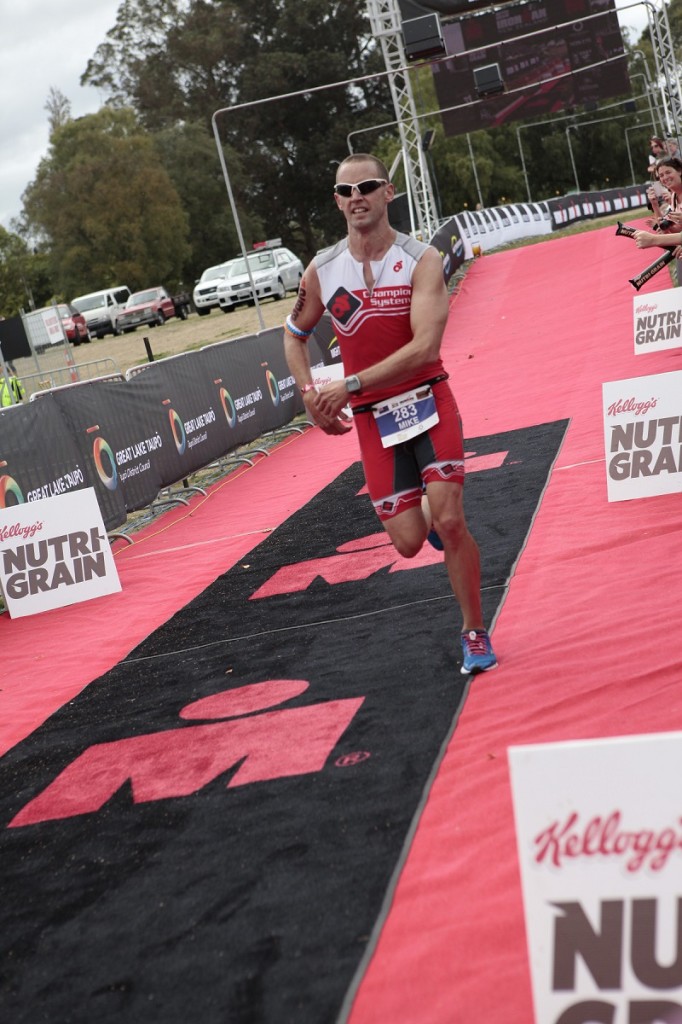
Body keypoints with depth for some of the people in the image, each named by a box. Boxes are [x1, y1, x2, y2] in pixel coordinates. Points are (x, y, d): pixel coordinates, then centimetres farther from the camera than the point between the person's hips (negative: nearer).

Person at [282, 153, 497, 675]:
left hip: (428, 402, -2)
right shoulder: (322, 271, -1)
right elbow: (294, 336, 17)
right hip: (372, 418, 2)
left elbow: (425, 347, -22)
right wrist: (311, 396, 2)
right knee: (409, 542, -2)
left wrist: (349, 385, -26)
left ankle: (475, 632, 8)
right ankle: (428, 515, 38)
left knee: (450, 521, -13)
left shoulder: (422, 260, -11)